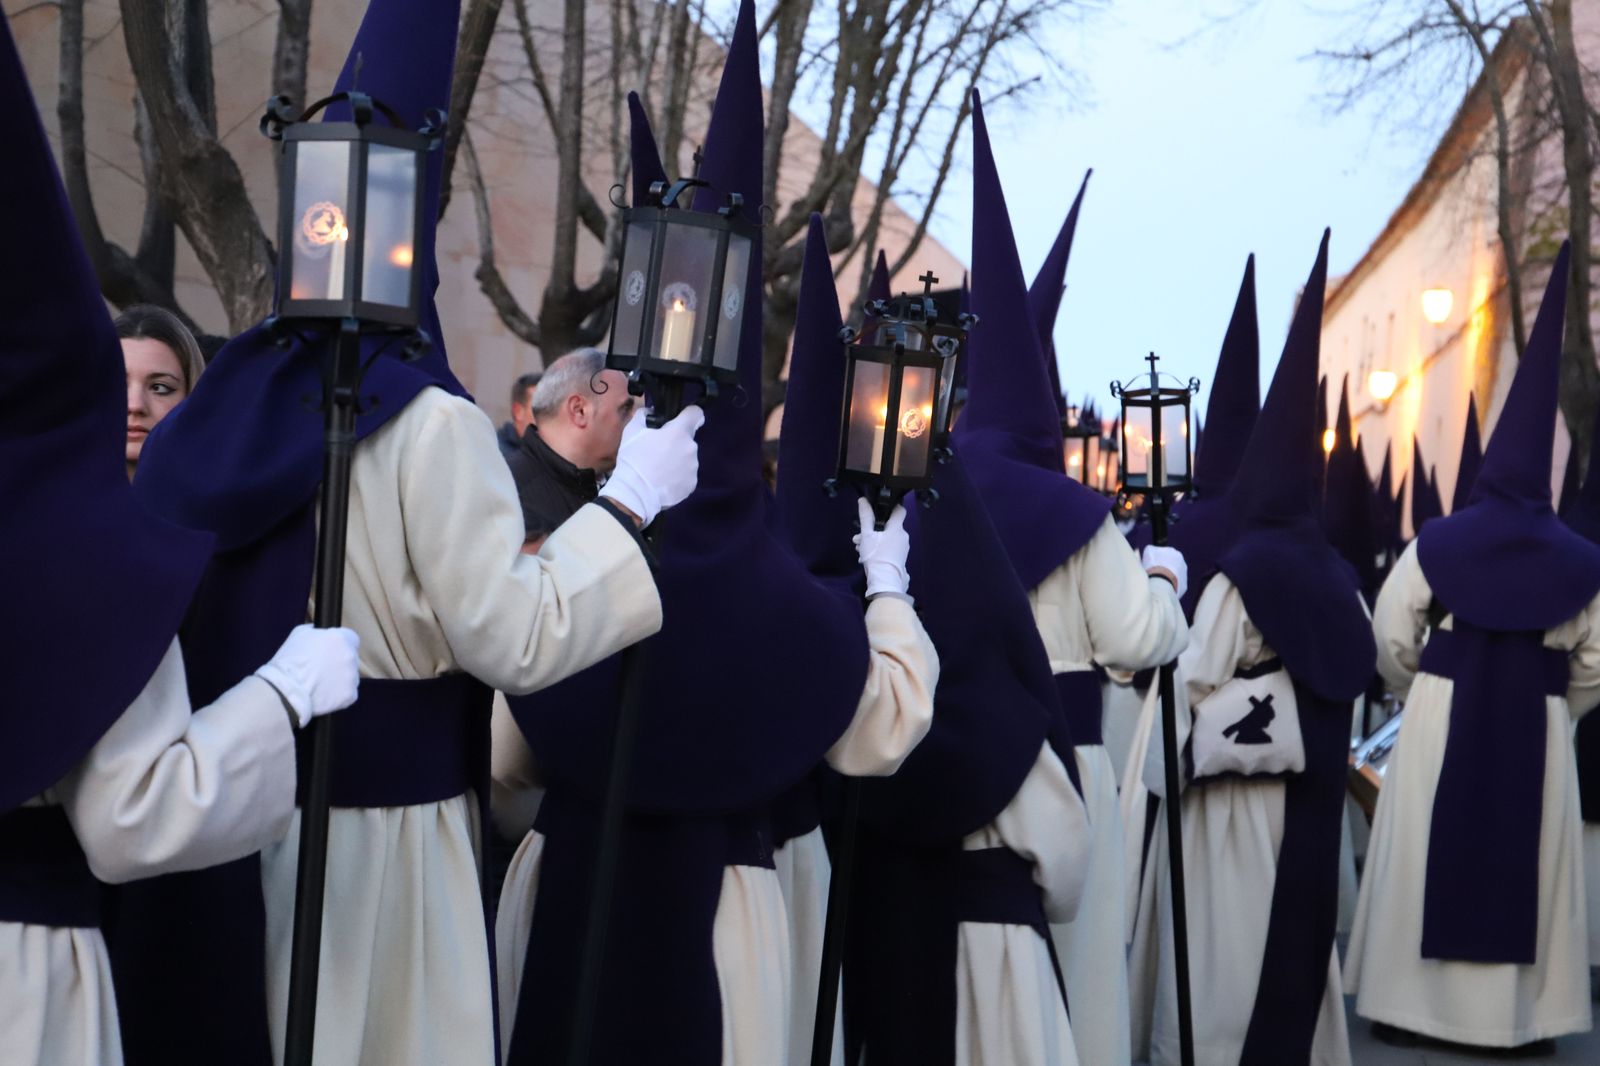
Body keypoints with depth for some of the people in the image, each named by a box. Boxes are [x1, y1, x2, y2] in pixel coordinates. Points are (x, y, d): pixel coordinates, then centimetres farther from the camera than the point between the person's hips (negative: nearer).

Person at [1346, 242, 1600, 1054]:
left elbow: (1391, 640, -2)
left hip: (1443, 718, 0)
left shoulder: (1434, 545, -2)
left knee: (1428, 858, 8)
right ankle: (1522, 1014, 14)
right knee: (1529, 863, 9)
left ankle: (1411, 1003, 13)